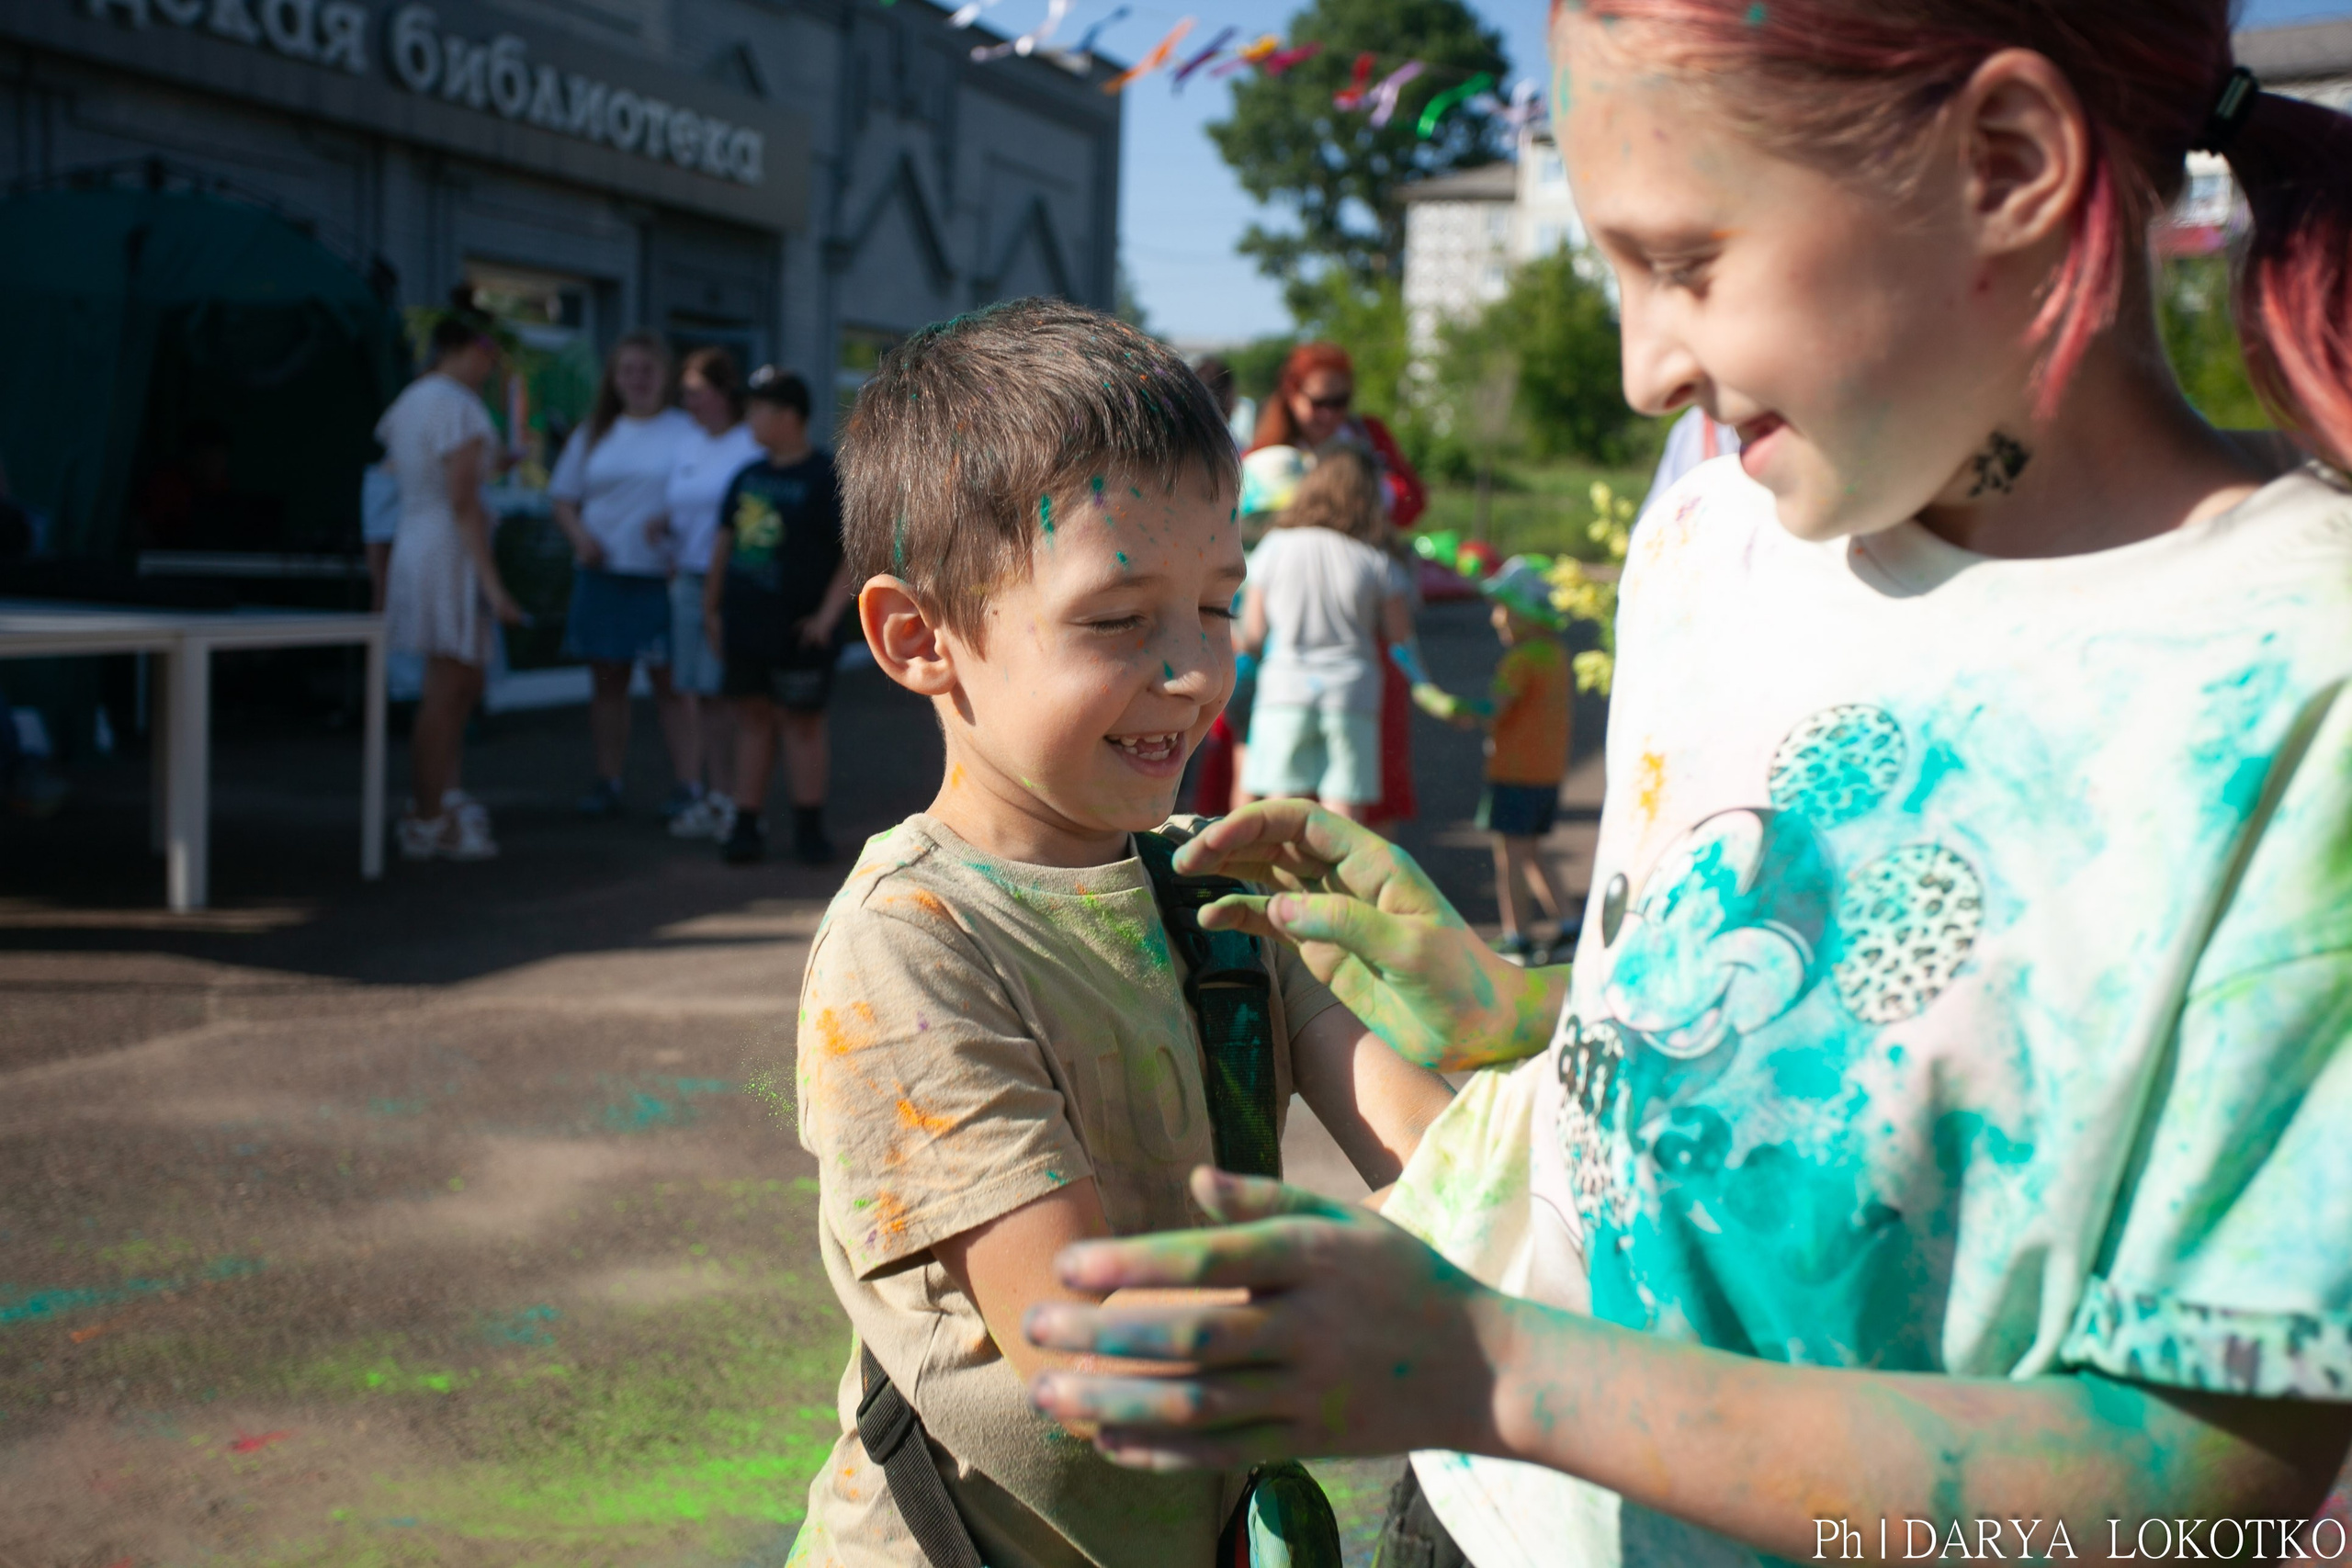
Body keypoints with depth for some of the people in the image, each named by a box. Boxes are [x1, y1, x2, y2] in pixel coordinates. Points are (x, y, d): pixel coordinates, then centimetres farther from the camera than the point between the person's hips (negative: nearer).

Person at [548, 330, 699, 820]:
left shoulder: (685, 432, 2)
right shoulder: (593, 433, 13)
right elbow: (563, 498, 16)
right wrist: (580, 535, -3)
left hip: (662, 576, -4)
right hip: (603, 573, 4)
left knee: (670, 679, -4)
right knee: (607, 678, 7)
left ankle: (685, 784, 0)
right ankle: (609, 782, 14)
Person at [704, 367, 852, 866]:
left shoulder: (827, 478, -8)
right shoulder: (748, 476, 11)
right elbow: (726, 541, 19)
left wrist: (827, 615, -15)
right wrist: (711, 605, 15)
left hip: (797, 631, -6)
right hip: (744, 623, 6)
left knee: (801, 721, 1)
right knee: (752, 718, 9)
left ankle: (808, 830, 10)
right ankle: (747, 825, 13)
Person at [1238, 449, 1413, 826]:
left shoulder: (1275, 547, -1)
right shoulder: (1374, 560, -4)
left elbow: (1252, 633, 2)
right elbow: (1399, 633, 4)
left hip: (1284, 694, 1)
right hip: (1352, 695, 0)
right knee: (1344, 820, 3)